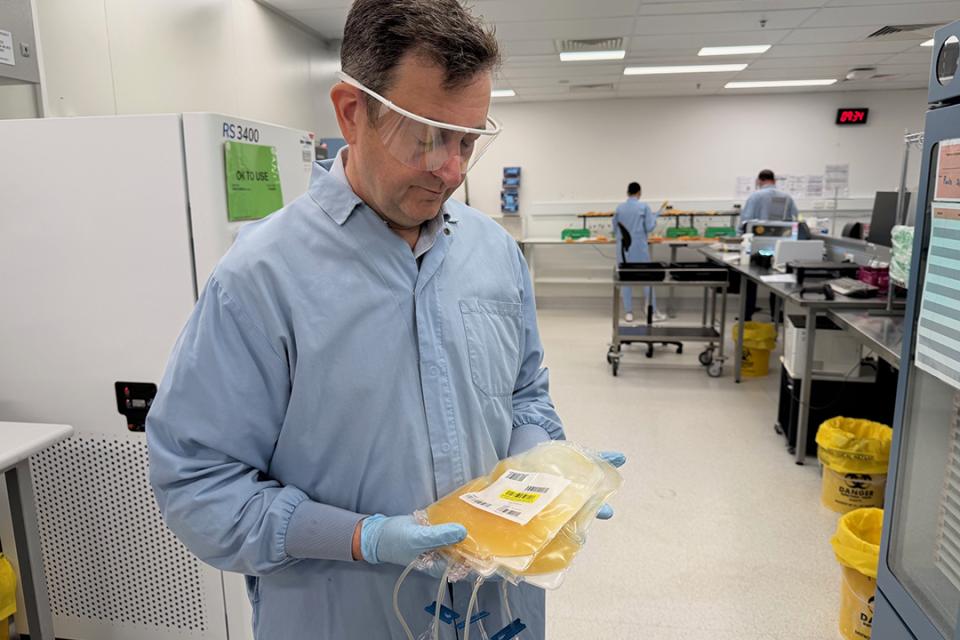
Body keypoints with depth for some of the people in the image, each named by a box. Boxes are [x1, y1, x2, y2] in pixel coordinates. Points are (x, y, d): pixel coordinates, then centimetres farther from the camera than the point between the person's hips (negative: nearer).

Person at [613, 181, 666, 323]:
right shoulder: (644, 206, -7)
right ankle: (652, 312, 7)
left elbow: (615, 229, 9)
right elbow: (649, 227, -6)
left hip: (623, 247, 3)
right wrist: (655, 216, 11)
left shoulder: (619, 207, 1)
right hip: (639, 247, -3)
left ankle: (628, 312, 8)